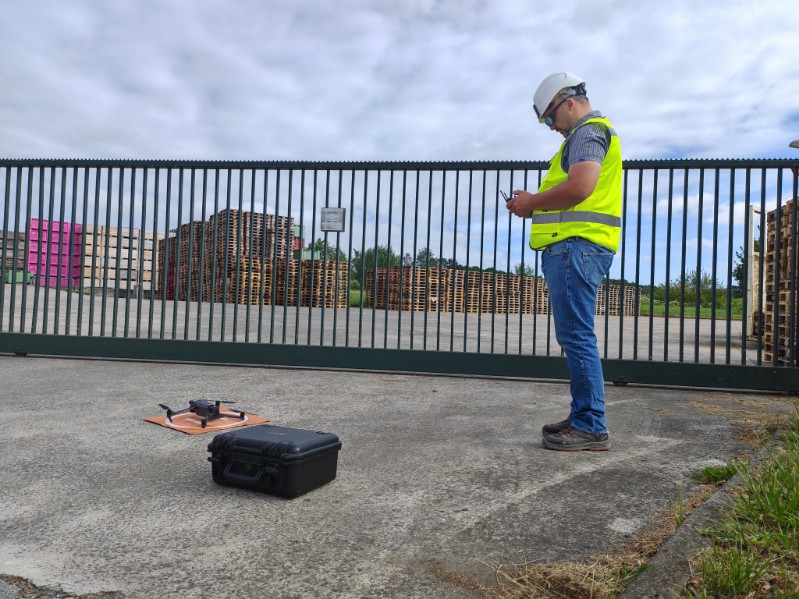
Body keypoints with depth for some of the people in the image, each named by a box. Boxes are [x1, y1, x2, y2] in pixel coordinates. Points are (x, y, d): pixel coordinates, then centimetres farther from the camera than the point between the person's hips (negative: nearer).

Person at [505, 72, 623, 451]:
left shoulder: (588, 131, -4)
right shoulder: (589, 134, 28)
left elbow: (580, 187, -22)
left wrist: (533, 202, -9)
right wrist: (535, 206, 14)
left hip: (577, 246, -11)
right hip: (573, 247, 11)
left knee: (576, 336, -10)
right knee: (574, 337, 12)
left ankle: (591, 428, -6)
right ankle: (582, 418, 19)